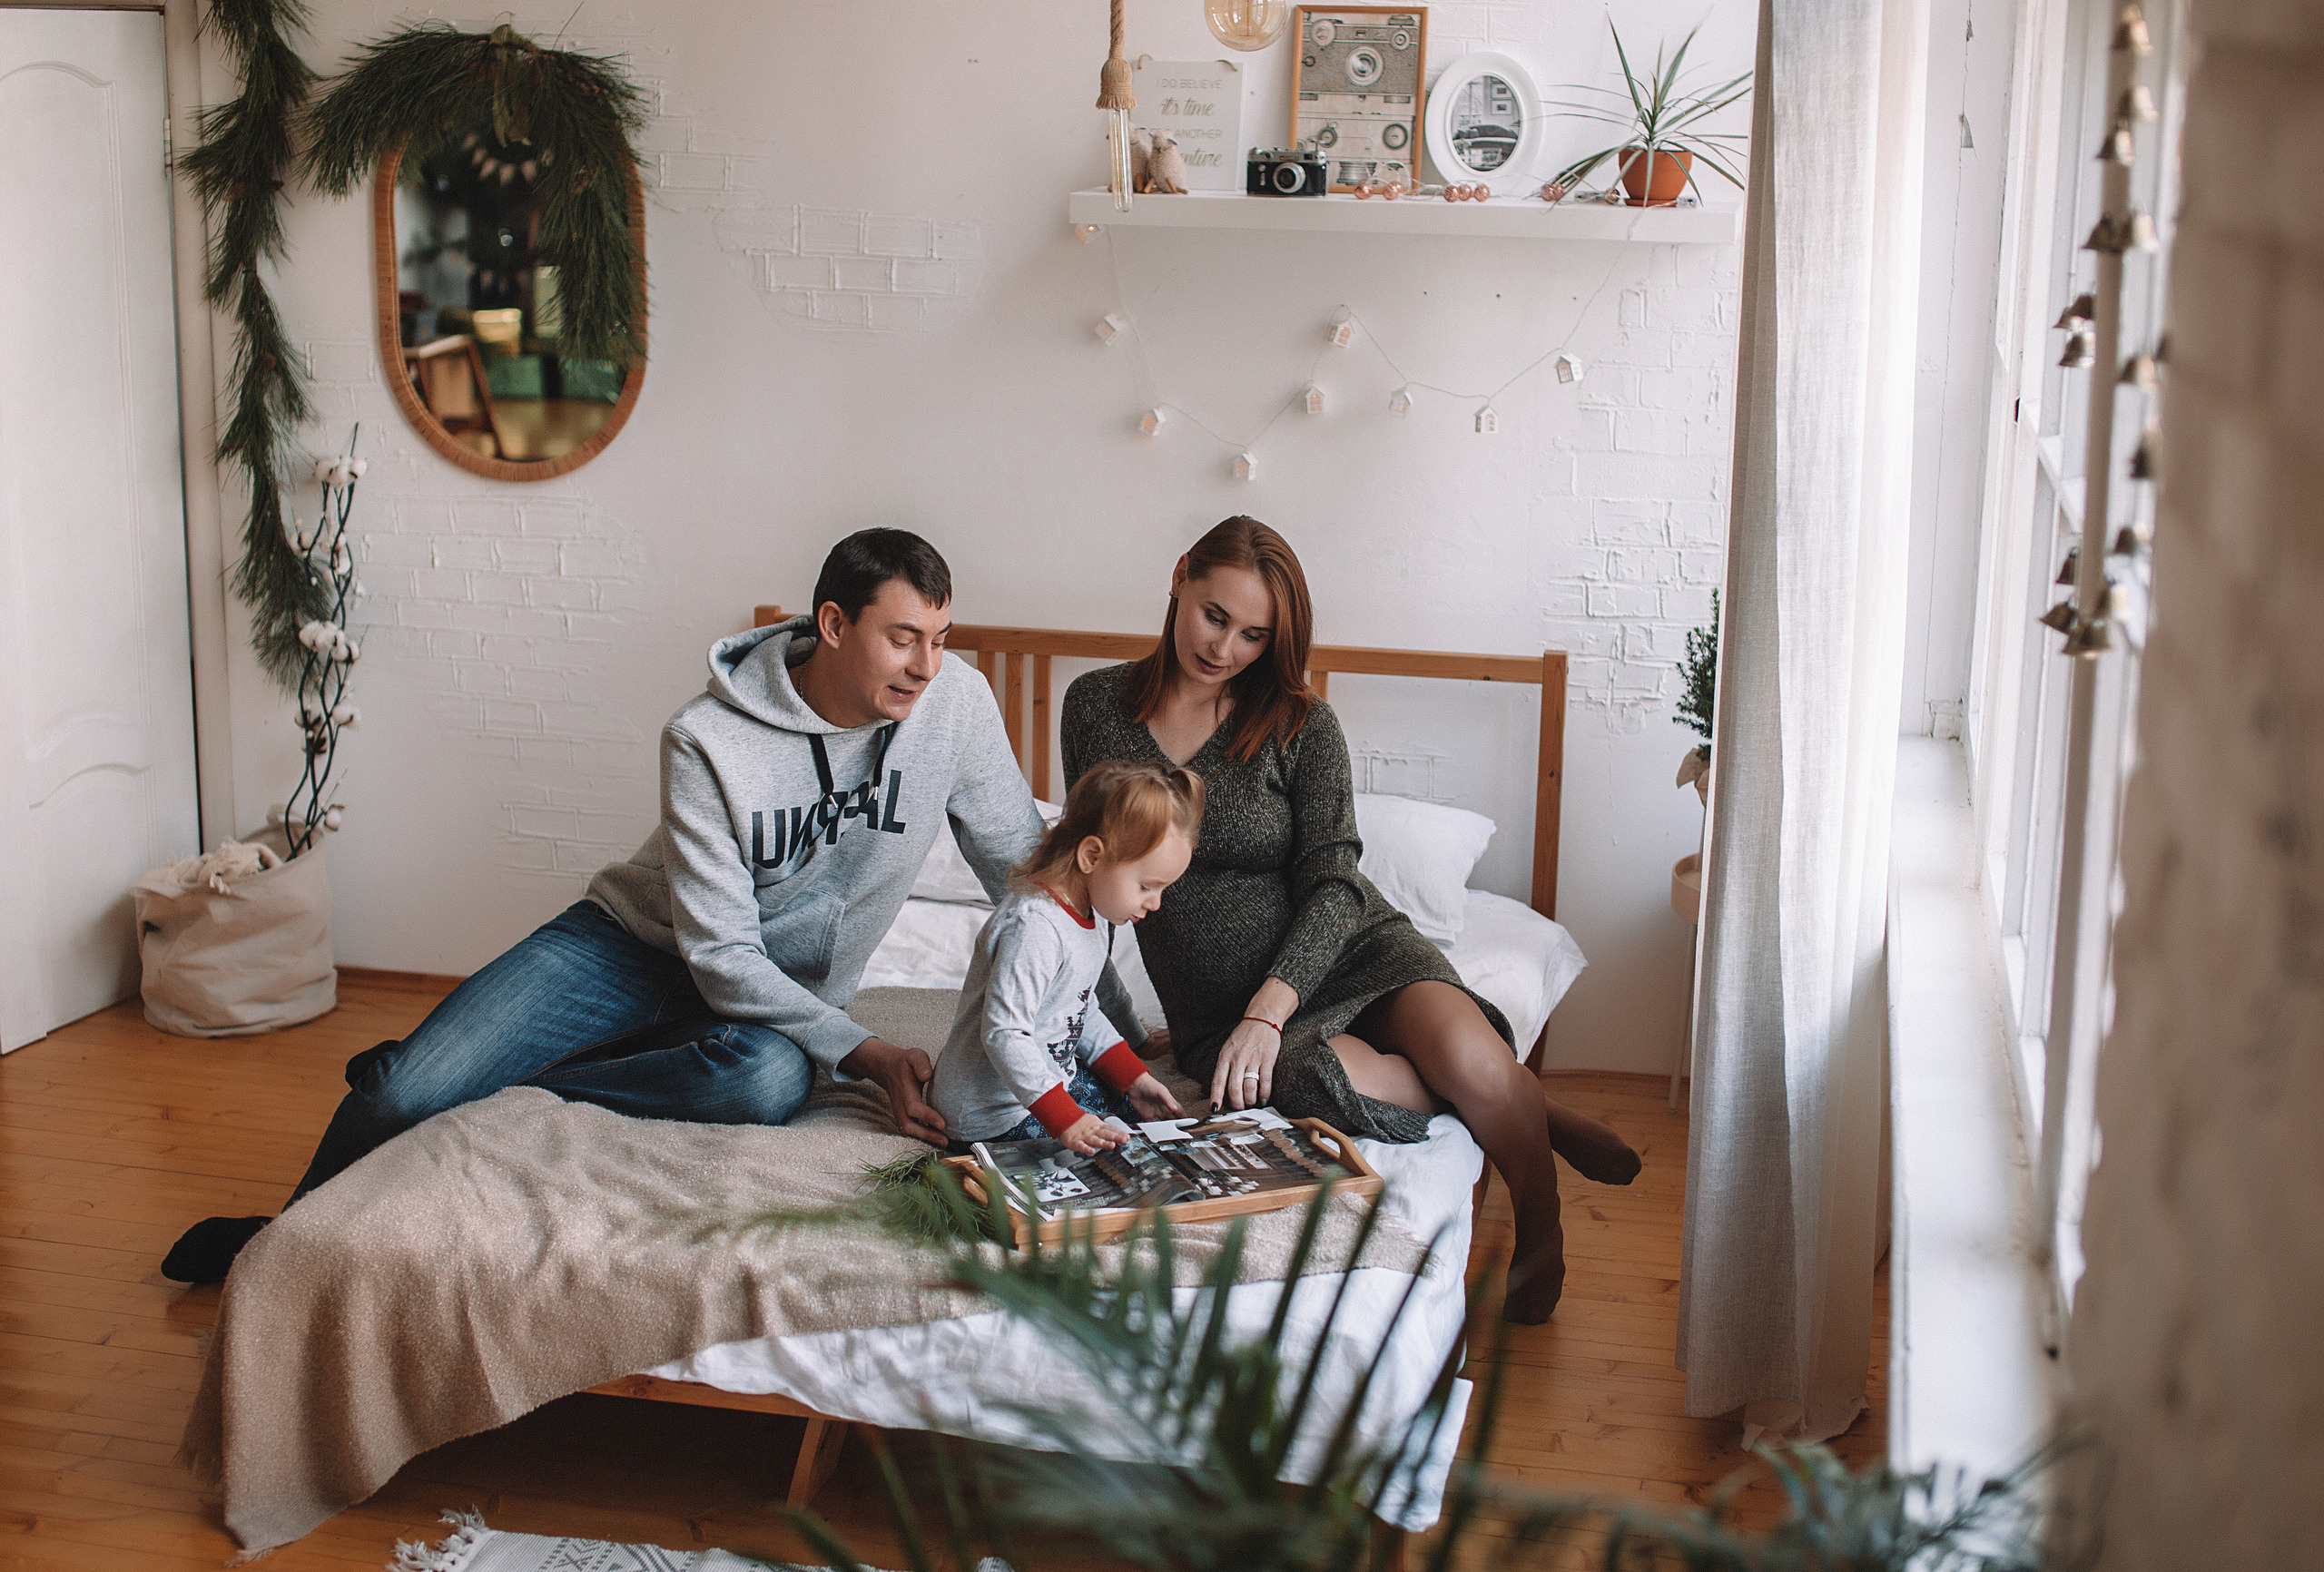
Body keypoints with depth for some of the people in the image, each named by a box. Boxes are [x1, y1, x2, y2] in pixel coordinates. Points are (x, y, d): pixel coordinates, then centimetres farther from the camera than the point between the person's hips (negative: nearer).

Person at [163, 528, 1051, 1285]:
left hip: (777, 997, 2)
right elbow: (718, 953, -22)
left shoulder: (953, 700, -15)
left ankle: (487, 1100, -19)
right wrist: (861, 1054, -31)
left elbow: (1027, 869, -2)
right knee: (404, 1092, -16)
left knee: (769, 1081, -38)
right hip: (639, 945, -1)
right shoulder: (707, 740, -22)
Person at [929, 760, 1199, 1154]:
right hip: (996, 1117, -10)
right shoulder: (1034, 928, -27)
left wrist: (1133, 1077, 8)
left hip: (1055, 1077, 10)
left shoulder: (1092, 915, 7)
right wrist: (1065, 1119, -35)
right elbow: (1003, 1033, -31)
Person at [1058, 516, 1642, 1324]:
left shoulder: (1301, 724, -3)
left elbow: (1334, 885, -10)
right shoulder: (1095, 706, 3)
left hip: (1350, 948, 0)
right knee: (1344, 1084, -35)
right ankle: (1530, 1110, -8)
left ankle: (1542, 1245, -2)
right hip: (1218, 1004, 0)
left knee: (1478, 1066, -30)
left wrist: (1268, 1013, -24)